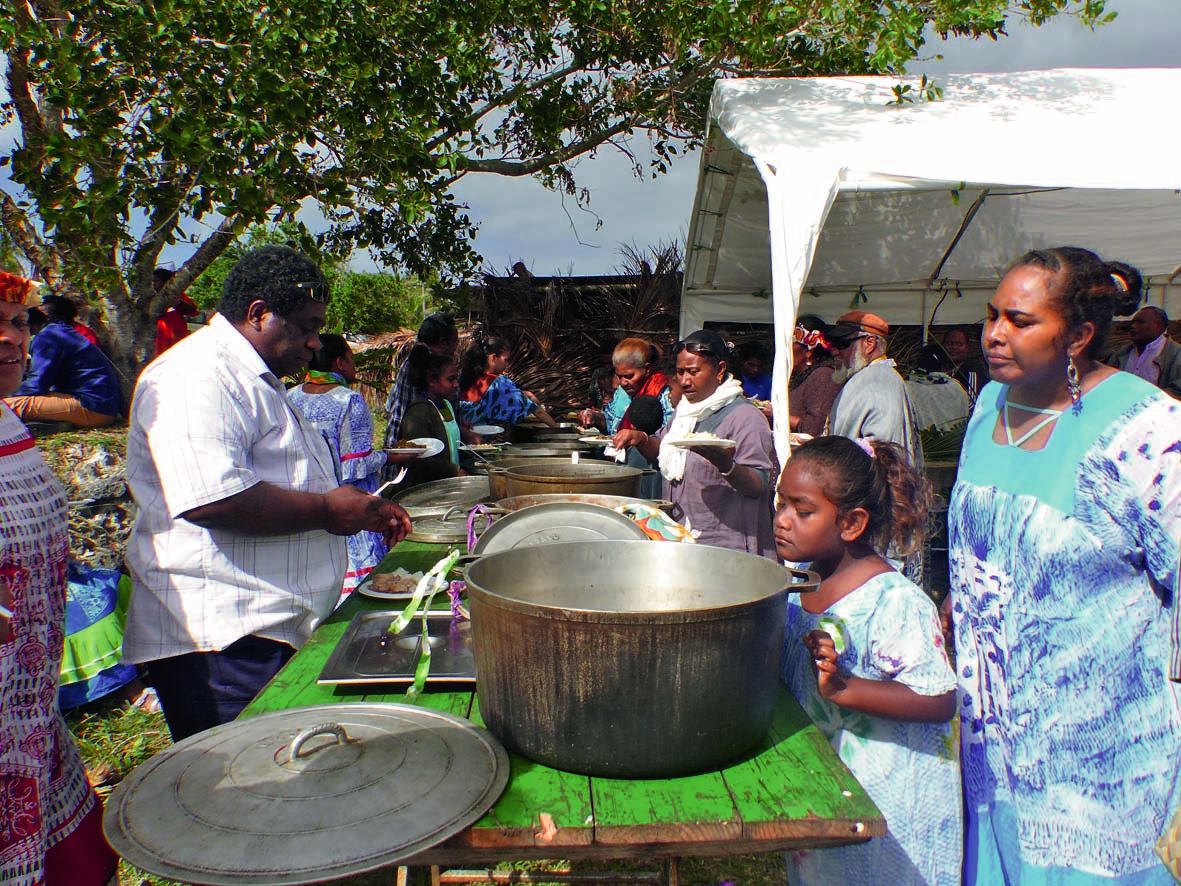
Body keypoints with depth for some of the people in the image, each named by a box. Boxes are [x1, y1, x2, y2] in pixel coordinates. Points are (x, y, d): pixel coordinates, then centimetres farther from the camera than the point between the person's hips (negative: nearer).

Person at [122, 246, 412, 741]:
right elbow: (211, 499, -29)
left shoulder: (257, 382, 21)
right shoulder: (200, 376, -15)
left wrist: (365, 511, 17)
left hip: (276, 626, 11)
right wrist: (325, 510, -18)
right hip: (220, 641, -10)